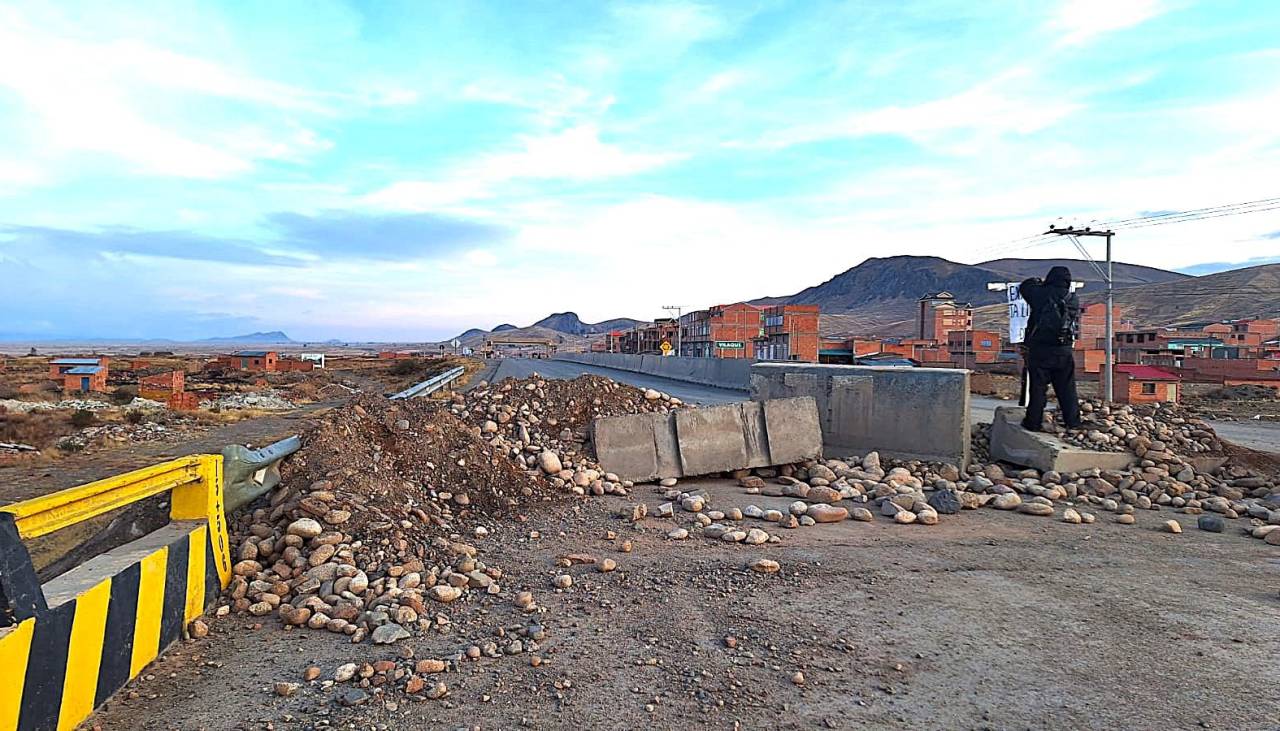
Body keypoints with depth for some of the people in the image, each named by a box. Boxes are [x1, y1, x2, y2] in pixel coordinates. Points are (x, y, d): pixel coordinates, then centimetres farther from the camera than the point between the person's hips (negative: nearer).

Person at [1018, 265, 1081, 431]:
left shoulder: (1043, 294, -8)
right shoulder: (1073, 299, 3)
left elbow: (1024, 287, 7)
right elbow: (1075, 323, 18)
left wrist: (1036, 281, 28)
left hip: (1040, 349, -3)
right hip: (1064, 351, 3)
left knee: (1038, 387, 2)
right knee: (1067, 388, 12)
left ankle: (1033, 422, 6)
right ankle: (1073, 422, 20)